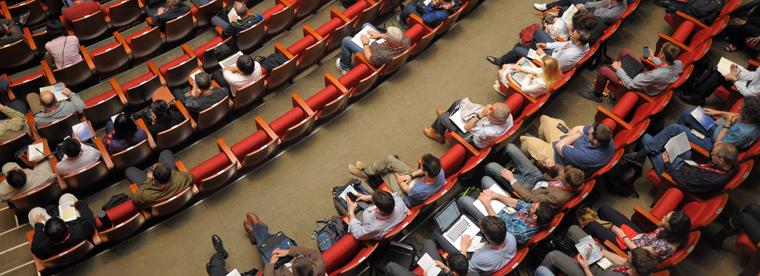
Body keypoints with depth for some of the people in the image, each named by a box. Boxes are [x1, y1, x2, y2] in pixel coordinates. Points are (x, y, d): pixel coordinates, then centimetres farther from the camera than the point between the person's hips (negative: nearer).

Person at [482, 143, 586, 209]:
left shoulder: (558, 197, -38)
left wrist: (512, 180, -21)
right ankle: (500, 166, 37)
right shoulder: (573, 177, -20)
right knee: (510, 147, 4)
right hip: (538, 177, 7)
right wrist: (550, 165, -22)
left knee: (490, 167, -8)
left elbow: (530, 198, -26)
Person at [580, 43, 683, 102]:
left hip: (640, 89, -8)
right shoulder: (678, 63, -21)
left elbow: (630, 85, -31)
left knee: (603, 70, -7)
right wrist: (654, 59, 9)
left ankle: (596, 95, 23)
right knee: (625, 51, 11)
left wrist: (619, 69, -19)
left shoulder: (655, 75, -42)